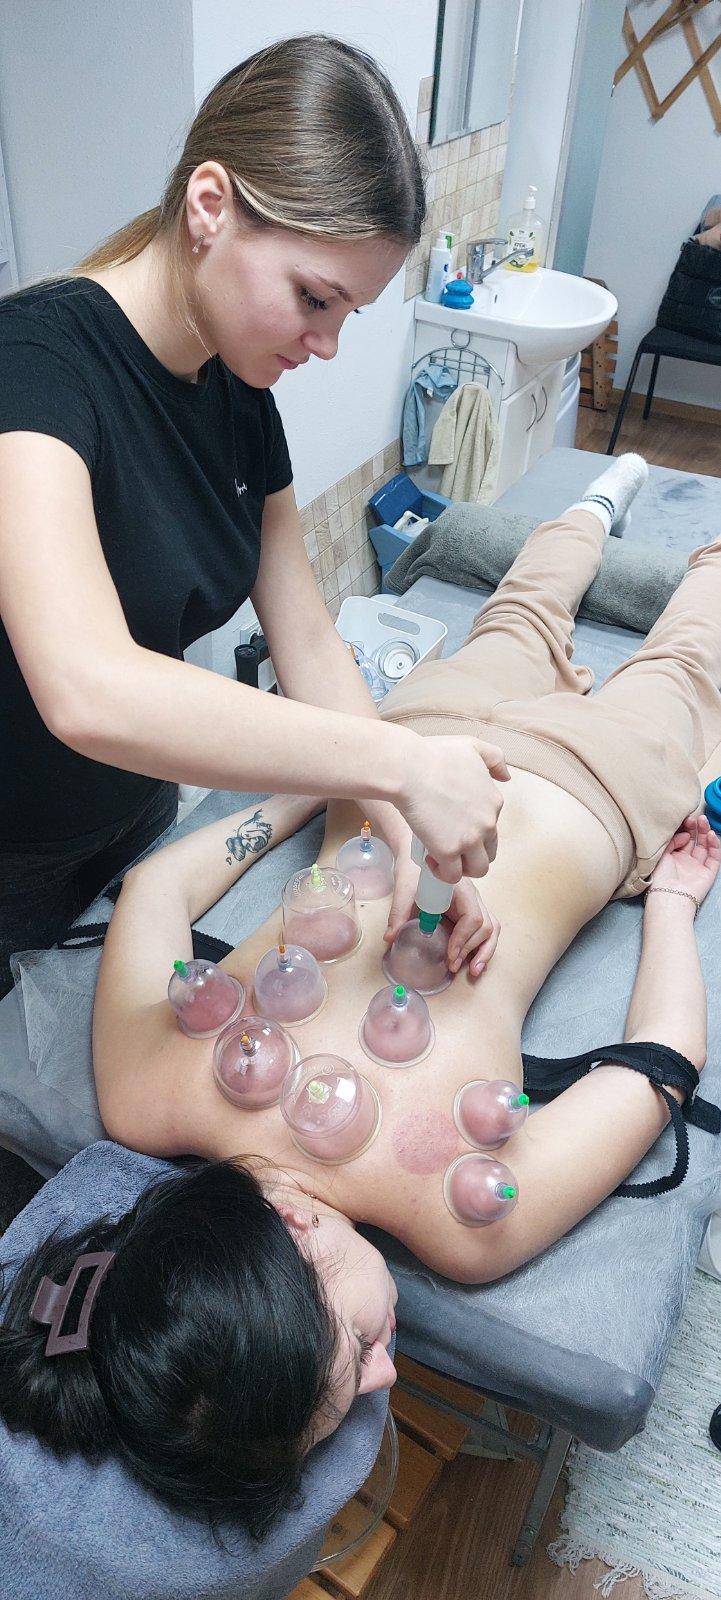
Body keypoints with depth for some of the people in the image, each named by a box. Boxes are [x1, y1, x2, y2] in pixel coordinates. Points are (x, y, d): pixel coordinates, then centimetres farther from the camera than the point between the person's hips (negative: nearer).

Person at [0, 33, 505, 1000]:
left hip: (137, 814, 6)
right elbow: (89, 693, -45)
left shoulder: (239, 392, -5)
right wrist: (400, 764, -40)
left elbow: (306, 639, -4)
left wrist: (412, 844, -15)